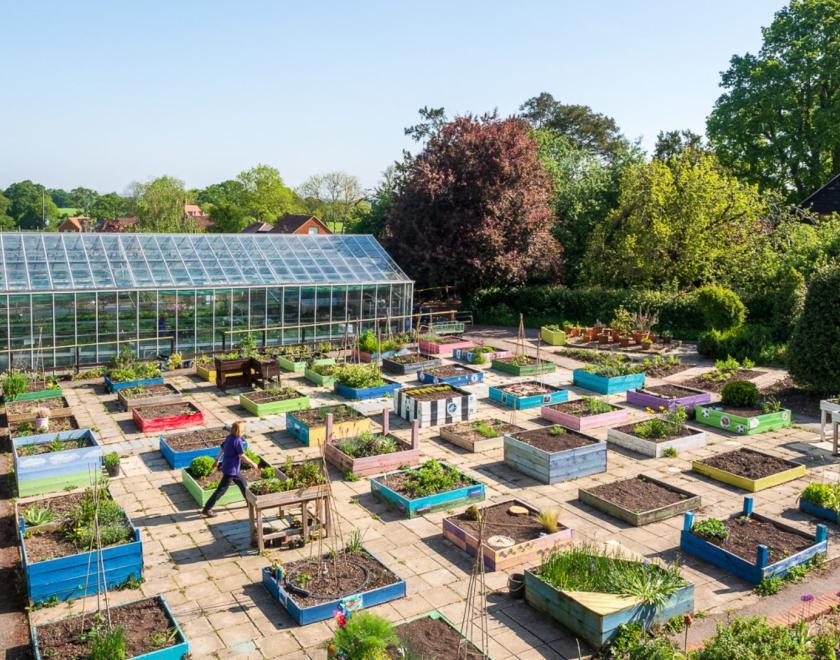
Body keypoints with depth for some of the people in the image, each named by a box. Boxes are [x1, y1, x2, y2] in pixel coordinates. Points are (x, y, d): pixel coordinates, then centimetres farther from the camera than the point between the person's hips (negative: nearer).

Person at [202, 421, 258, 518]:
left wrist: (217, 460, 26)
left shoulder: (229, 437, 3)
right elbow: (242, 456, -21)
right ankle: (207, 509, 4)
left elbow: (222, 449, 13)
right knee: (221, 490, -1)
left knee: (243, 483, 20)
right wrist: (252, 464, -10)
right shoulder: (237, 441, -22)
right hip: (231, 470, -9)